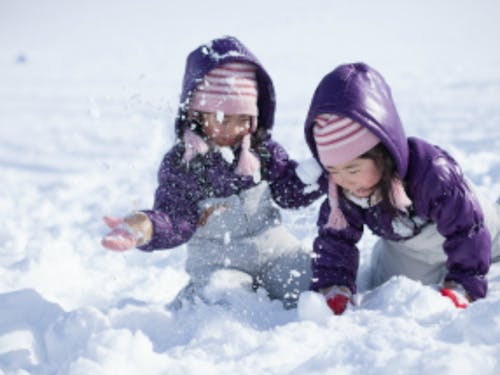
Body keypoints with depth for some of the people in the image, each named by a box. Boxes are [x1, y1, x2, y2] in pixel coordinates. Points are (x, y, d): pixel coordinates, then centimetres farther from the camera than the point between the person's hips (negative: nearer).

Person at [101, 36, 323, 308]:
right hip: (218, 262, -3)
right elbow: (176, 221, -15)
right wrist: (144, 227, -37)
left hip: (275, 249, 3)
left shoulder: (263, 150, 0)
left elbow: (292, 191, 6)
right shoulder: (180, 164, -9)